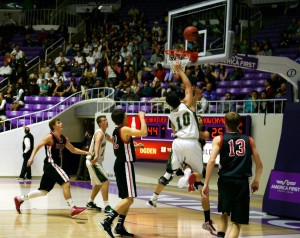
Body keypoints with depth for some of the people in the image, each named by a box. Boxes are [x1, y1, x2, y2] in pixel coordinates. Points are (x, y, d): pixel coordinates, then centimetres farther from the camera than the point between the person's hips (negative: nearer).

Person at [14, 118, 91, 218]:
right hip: (50, 165, -9)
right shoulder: (50, 137, -9)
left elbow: (73, 150, 24)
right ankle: (73, 209, -22)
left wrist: (85, 152, 14)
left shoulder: (64, 139, 13)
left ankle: (20, 199, 25)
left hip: (56, 166, 9)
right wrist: (32, 157, -27)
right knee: (66, 183, -20)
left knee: (44, 191, 13)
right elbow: (37, 147, -13)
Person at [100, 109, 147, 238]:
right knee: (129, 199, -12)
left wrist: (134, 146, 30)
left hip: (120, 164, 10)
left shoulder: (116, 131, 14)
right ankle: (107, 221, -23)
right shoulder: (125, 129, -14)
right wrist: (142, 117, -13)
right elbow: (144, 133, -25)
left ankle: (120, 227, 13)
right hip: (125, 165, -10)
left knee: (127, 198, 15)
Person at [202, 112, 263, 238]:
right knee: (236, 223, 3)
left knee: (224, 214, 24)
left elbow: (211, 161, -8)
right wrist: (256, 181, 31)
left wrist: (206, 184, -7)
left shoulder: (219, 139, 5)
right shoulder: (249, 140, 12)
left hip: (225, 180, 0)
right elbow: (259, 165, 15)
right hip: (242, 182, 0)